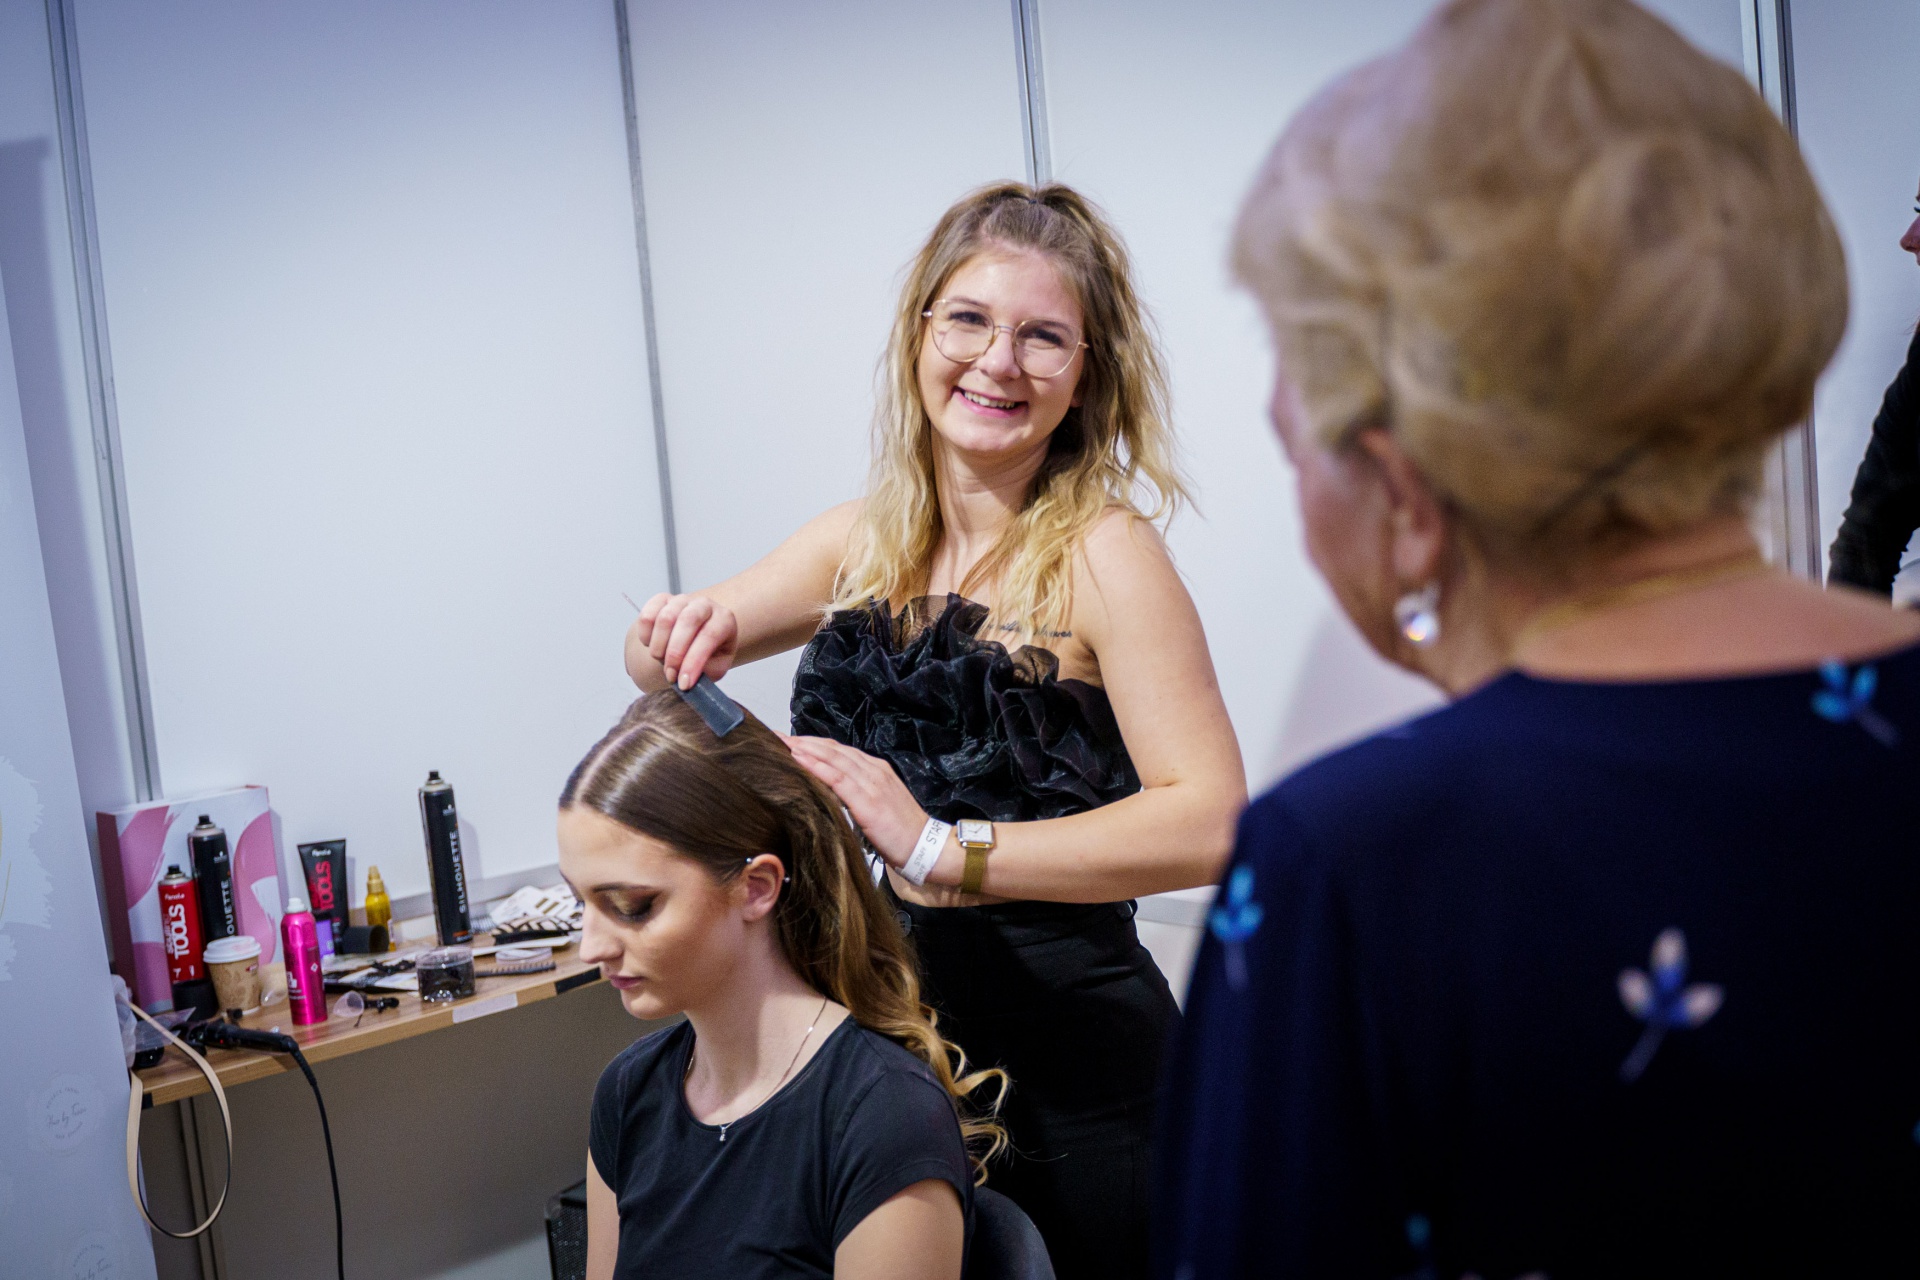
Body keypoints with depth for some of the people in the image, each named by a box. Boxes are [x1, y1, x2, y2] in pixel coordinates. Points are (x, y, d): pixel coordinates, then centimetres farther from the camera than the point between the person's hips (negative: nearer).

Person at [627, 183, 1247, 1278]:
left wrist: (943, 850, -29)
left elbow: (1210, 824, -23)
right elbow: (667, 655, 16)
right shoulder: (866, 540, 4)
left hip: (1070, 1060, -5)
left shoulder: (1103, 552, -13)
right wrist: (681, 637, -8)